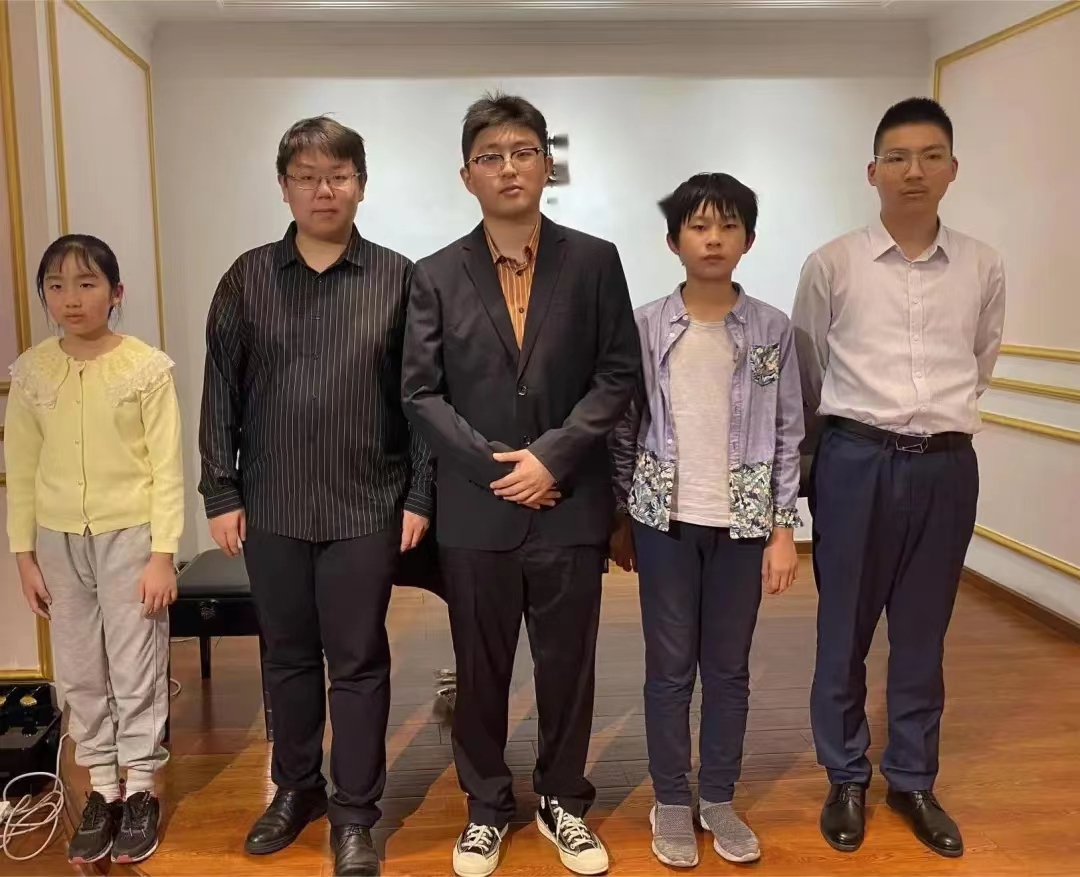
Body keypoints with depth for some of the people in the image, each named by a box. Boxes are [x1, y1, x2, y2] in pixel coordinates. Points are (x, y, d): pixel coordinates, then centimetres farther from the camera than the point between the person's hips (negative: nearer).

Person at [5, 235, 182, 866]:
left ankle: (142, 788, 23)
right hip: (59, 540, 4)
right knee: (80, 672, 12)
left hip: (130, 535, -4)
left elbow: (168, 468, -9)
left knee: (136, 669, 5)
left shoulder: (148, 368, -10)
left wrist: (162, 553, -11)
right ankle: (103, 788, 28)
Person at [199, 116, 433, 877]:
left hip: (365, 507, -2)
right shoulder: (248, 278, 3)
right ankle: (295, 788, 36)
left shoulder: (397, 278, -1)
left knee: (358, 662, 7)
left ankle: (355, 814, 23)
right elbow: (221, 393, 4)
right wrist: (221, 493, 1)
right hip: (271, 506, 2)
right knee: (288, 657, 16)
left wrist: (420, 495, -4)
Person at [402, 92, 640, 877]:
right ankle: (487, 806, 33)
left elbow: (619, 375, -2)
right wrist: (492, 465, -12)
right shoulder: (437, 276, 3)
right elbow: (420, 392, -1)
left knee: (567, 664, 12)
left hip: (570, 503, 0)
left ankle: (562, 800, 34)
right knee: (480, 668, 13)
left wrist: (552, 455, -13)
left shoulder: (594, 261, 2)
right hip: (476, 509, 0)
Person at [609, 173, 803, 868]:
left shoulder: (773, 330, -1)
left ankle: (720, 800, 29)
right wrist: (620, 518, 2)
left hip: (742, 523, 1)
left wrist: (784, 528, -2)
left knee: (729, 668, 12)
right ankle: (672, 802, 25)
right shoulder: (645, 327, -2)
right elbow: (625, 428, 2)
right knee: (670, 667, 9)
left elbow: (788, 436, 1)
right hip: (666, 520, 0)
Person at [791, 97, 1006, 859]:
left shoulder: (983, 268, 5)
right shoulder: (832, 264, -2)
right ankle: (847, 780, 28)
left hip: (946, 465, 2)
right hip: (855, 462, -2)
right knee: (844, 631, 8)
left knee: (923, 634, 14)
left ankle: (913, 781, 32)